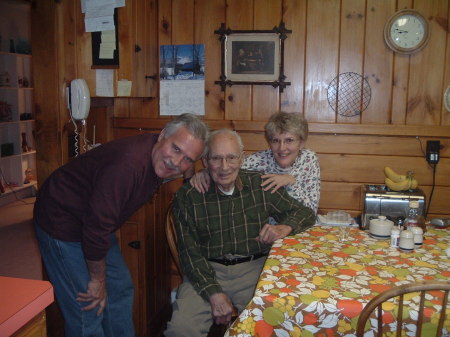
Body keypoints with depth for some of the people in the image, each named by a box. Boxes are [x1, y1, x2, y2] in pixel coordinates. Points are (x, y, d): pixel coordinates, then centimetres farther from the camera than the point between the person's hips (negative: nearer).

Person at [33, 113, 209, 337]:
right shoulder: (127, 165, -37)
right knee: (88, 308, -5)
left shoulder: (160, 158, -9)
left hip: (93, 220, 9)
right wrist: (98, 280, -16)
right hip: (61, 221, -9)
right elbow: (96, 229, -32)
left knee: (120, 289, 16)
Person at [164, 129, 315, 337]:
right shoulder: (187, 196, -1)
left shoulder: (260, 185, 4)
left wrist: (285, 228, -12)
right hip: (208, 272, -1)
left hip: (255, 268, 2)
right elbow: (190, 252, -3)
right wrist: (214, 293, -16)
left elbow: (305, 213, 11)